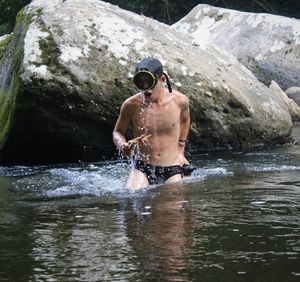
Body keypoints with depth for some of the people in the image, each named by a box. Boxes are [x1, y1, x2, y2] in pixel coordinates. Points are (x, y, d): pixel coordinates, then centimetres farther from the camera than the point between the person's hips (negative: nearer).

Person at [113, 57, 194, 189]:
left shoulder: (179, 100, -5)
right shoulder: (131, 105, -8)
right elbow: (118, 132, 8)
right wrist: (123, 146, -14)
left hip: (172, 169, 1)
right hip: (142, 168, -1)